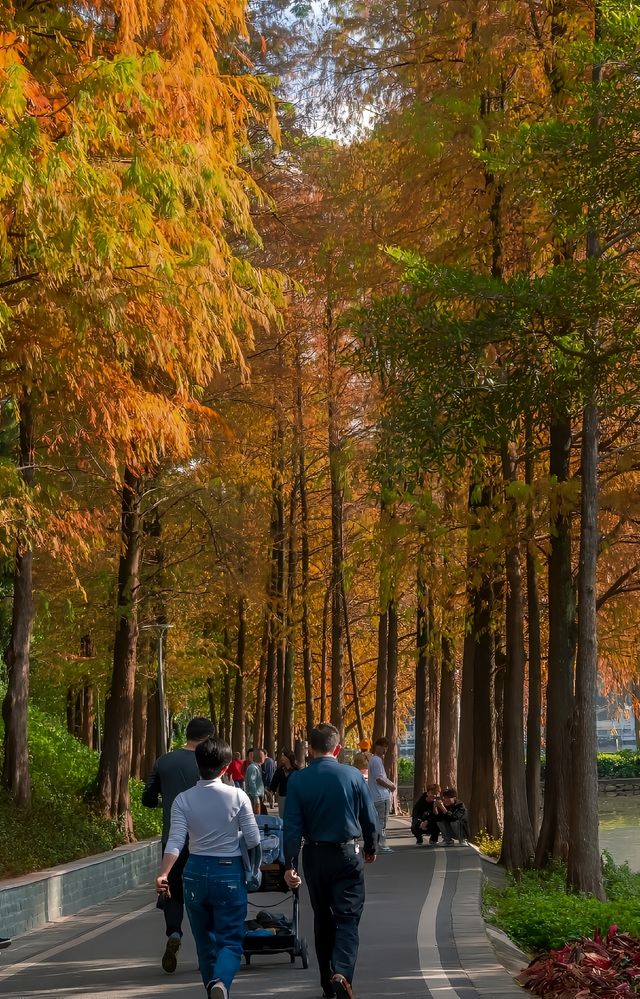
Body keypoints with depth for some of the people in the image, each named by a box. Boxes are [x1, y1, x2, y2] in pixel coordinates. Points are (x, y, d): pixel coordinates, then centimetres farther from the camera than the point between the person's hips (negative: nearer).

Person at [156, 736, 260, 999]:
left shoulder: (183, 800, -5)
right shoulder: (237, 797, -9)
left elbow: (175, 841, -14)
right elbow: (253, 839, -6)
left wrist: (163, 874, -17)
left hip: (196, 872, 2)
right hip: (229, 872, -2)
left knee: (204, 939, 16)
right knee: (230, 938, 2)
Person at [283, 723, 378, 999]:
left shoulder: (297, 780, -7)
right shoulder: (353, 776, -6)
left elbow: (292, 825, -10)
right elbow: (370, 819, 1)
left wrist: (290, 865, -8)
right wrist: (370, 848, 18)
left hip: (315, 856, 2)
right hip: (348, 854, -1)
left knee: (323, 918, 17)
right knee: (347, 919, -2)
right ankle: (342, 973, -25)